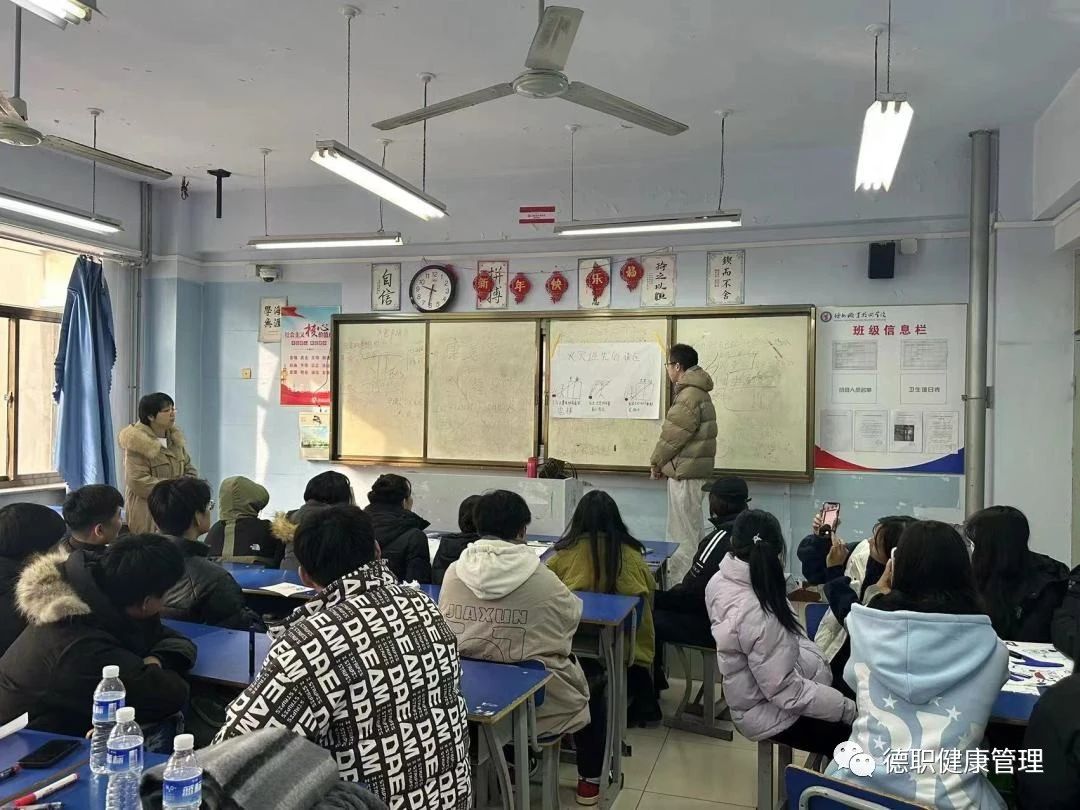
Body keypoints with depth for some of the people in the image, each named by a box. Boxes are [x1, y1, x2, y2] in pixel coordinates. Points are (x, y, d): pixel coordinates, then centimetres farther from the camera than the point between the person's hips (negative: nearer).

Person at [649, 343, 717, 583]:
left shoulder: (689, 396, -18)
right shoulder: (697, 393, 16)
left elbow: (673, 435, -16)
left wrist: (657, 462, -2)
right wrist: (663, 463, 14)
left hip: (684, 472, -11)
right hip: (688, 471, 11)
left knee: (684, 532, -5)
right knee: (687, 529, 16)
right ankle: (679, 575, 25)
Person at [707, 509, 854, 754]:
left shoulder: (722, 580, -10)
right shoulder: (757, 614, -35)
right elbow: (785, 691, -27)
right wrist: (849, 709, -21)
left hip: (755, 688, 8)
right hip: (768, 712, -8)